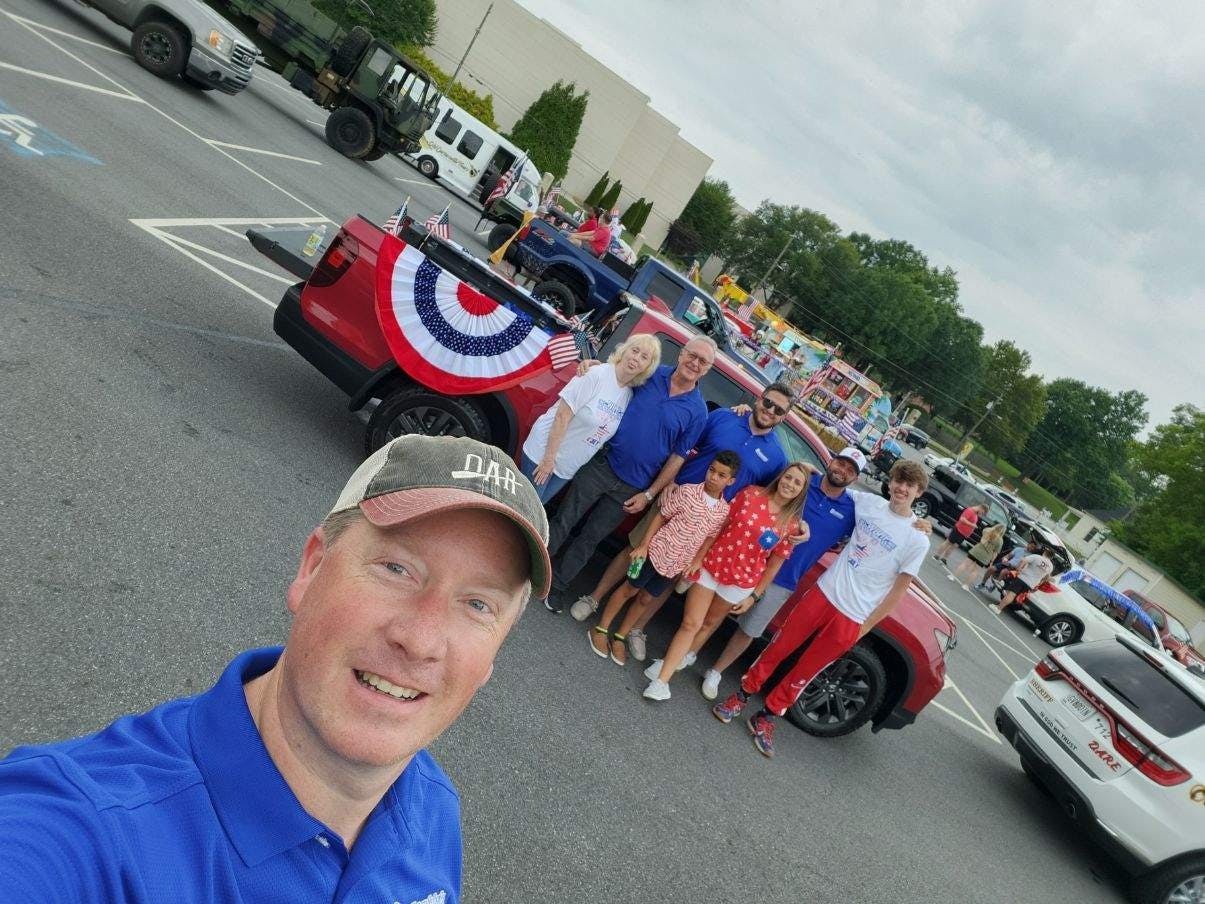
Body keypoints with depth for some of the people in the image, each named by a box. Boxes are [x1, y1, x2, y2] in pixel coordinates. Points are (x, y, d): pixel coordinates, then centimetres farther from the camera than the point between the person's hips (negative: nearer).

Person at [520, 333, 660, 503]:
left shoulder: (630, 396, 0)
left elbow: (606, 432, 9)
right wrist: (549, 458, -20)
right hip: (543, 453, -5)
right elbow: (562, 416, -20)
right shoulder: (596, 375, -19)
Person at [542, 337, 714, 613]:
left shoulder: (697, 411, -6)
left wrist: (648, 494, -4)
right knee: (563, 522, 6)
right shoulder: (650, 373, -4)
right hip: (601, 465, 1)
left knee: (590, 538, 11)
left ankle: (558, 587, 28)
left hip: (630, 488, -1)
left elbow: (677, 458, -3)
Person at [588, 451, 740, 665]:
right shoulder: (688, 491, -12)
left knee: (645, 598, 16)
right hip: (656, 551, -3)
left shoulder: (724, 512, -3)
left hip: (675, 565, 3)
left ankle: (619, 637, 31)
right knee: (629, 589, 10)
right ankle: (601, 629, 25)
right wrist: (643, 545, -11)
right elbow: (661, 516, -7)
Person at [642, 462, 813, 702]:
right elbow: (719, 526, -3)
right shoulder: (751, 494, -7)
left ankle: (679, 656, 37)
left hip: (741, 582, 1)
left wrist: (754, 595, 2)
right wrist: (698, 557, -5)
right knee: (691, 624, -1)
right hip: (711, 565, -1)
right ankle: (662, 680, 2)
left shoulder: (791, 525, -6)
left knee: (709, 623, 18)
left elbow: (774, 564, 0)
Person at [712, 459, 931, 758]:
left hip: (850, 619, -2)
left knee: (806, 670, 8)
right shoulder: (868, 502, -1)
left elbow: (899, 590, -4)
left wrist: (866, 626, -3)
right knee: (779, 648, 7)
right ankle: (742, 695, 27)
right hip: (822, 592, 2)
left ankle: (766, 718, 25)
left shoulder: (918, 539, -9)